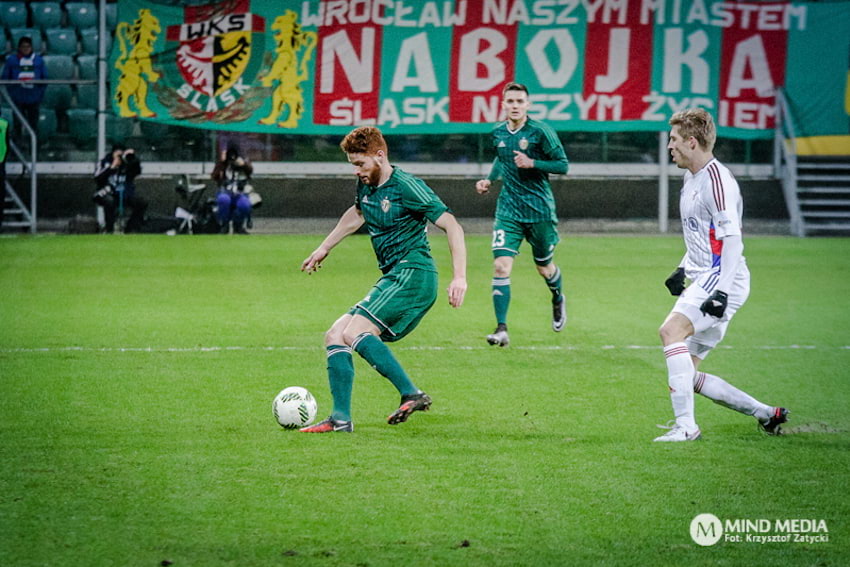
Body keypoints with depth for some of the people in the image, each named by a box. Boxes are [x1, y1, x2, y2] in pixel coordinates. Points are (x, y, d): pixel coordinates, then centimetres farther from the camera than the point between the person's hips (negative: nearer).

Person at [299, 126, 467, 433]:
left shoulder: (406, 187, -13)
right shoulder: (367, 184, 12)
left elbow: (452, 226, -16)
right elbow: (357, 213, 37)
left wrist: (459, 277, -25)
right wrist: (324, 248, 43)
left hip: (413, 275, -9)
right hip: (393, 279, 9)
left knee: (354, 332, -23)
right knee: (334, 336, 2)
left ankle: (411, 394, -27)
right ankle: (340, 418, -4)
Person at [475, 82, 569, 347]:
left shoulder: (540, 132, -10)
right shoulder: (498, 133, 5)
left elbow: (563, 165, -9)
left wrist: (532, 163, -21)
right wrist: (489, 180, 10)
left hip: (540, 210, -3)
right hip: (508, 210, 3)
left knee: (544, 268, 14)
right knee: (501, 266, -15)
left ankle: (558, 300, 49)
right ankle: (501, 329, -15)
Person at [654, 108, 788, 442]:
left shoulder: (716, 179, -14)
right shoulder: (692, 179, 18)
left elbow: (732, 238, -20)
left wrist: (721, 290, -27)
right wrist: (683, 270, 22)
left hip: (722, 279, -11)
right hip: (704, 280, 11)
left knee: (671, 330, -30)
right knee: (688, 376, 6)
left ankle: (685, 425, -33)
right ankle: (766, 414, 15)